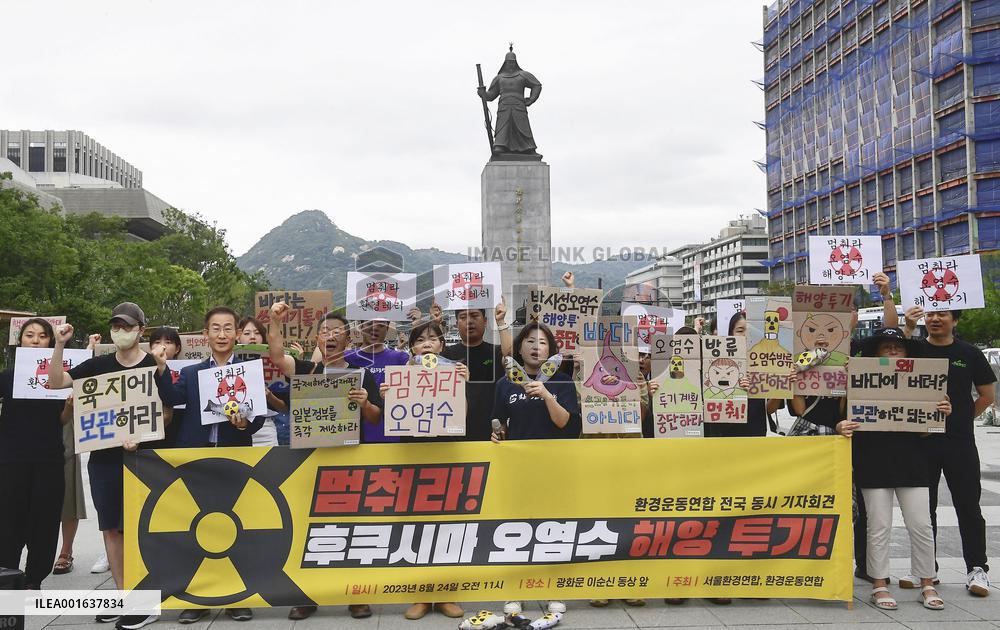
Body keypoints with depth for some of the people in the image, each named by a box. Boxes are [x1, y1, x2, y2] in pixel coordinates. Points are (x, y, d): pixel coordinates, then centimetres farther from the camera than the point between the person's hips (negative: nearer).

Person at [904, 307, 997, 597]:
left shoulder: (970, 353, 3)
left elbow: (988, 394, 9)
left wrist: (962, 418, 3)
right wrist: (907, 329, -24)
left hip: (960, 442, -1)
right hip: (922, 440, 1)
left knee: (968, 507, 4)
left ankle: (977, 569, 15)